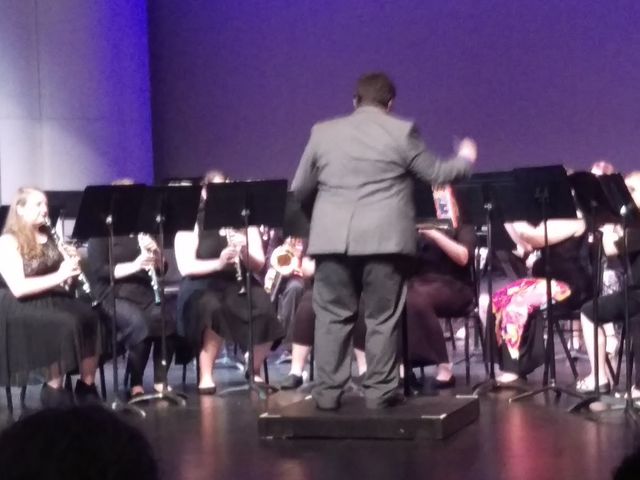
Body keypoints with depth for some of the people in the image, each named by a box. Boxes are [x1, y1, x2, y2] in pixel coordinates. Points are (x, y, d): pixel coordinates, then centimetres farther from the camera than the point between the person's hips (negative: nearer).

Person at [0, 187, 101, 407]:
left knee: (92, 318, -22)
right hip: (22, 307, -6)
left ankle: (87, 386, -12)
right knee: (66, 325, -33)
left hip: (54, 298, 7)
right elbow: (18, 288, -20)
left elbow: (66, 280, 17)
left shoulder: (49, 236, 13)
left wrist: (73, 264, -5)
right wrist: (59, 275, -23)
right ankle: (53, 390, -17)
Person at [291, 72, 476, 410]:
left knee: (332, 316, 7)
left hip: (332, 238, 2)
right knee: (382, 318, 4)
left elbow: (299, 189, 14)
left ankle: (327, 392, 6)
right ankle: (380, 392, 5)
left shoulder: (322, 132, 9)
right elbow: (435, 173, 8)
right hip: (384, 238, -2)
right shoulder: (402, 132, 0)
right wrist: (465, 158, 27)